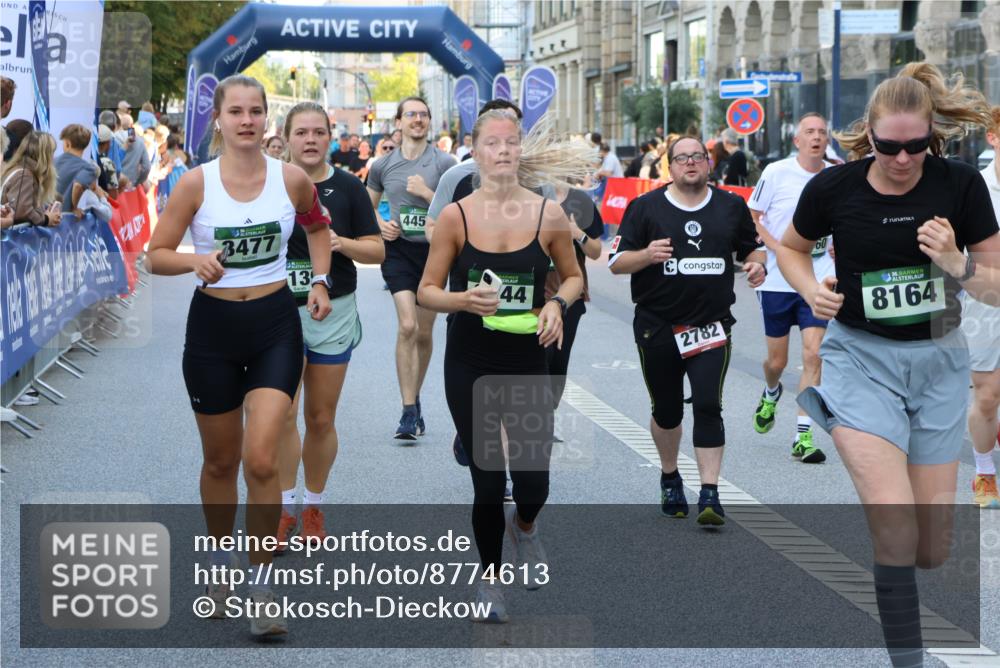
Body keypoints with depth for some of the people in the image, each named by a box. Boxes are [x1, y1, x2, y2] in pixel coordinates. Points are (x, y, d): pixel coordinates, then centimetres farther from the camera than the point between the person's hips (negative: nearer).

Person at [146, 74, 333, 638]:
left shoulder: (292, 179, -3)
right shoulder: (196, 183, -7)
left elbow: (318, 226, 18)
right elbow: (156, 254, -3)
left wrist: (320, 281, 4)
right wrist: (195, 261, -22)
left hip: (276, 324, 0)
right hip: (214, 326, 0)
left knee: (261, 460, -13)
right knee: (221, 461, 13)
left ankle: (262, 585, 0)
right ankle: (220, 565, 35)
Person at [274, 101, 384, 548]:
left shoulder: (348, 187, 0)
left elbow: (377, 250, 1)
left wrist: (340, 242, -16)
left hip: (333, 311, 1)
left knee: (321, 418, 7)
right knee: (283, 415, -8)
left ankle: (313, 506, 21)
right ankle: (285, 509, 2)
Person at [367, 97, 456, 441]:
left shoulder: (444, 162, -1)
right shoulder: (382, 166, 6)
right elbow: (368, 206, 19)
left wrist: (426, 192, -14)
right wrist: (380, 224, -1)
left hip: (433, 248, 0)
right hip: (398, 248, 0)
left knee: (424, 333, 9)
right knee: (407, 326, -17)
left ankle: (414, 400, 30)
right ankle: (409, 411, -15)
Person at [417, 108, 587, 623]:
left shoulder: (549, 215, -3)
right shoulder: (456, 216, -6)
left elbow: (573, 276, 11)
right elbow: (427, 291, -1)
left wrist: (557, 303, -9)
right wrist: (463, 300, -21)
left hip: (527, 363, 1)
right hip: (469, 365, -1)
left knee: (533, 483, -3)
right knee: (487, 482, 2)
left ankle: (523, 526, 36)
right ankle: (489, 578, 27)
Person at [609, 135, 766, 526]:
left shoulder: (731, 206, 8)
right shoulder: (646, 207, 1)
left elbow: (750, 247, 20)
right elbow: (616, 262, -1)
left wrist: (757, 264, -3)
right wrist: (646, 255, -21)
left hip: (711, 326, 0)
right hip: (657, 328, 0)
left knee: (708, 406, -12)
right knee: (666, 409, 11)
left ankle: (709, 494, -10)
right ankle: (669, 477, 35)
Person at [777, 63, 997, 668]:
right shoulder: (834, 187, -10)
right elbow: (791, 248, 11)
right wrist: (813, 290, -9)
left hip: (939, 362, 2)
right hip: (862, 358, -2)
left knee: (933, 551, 8)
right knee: (897, 534, -19)